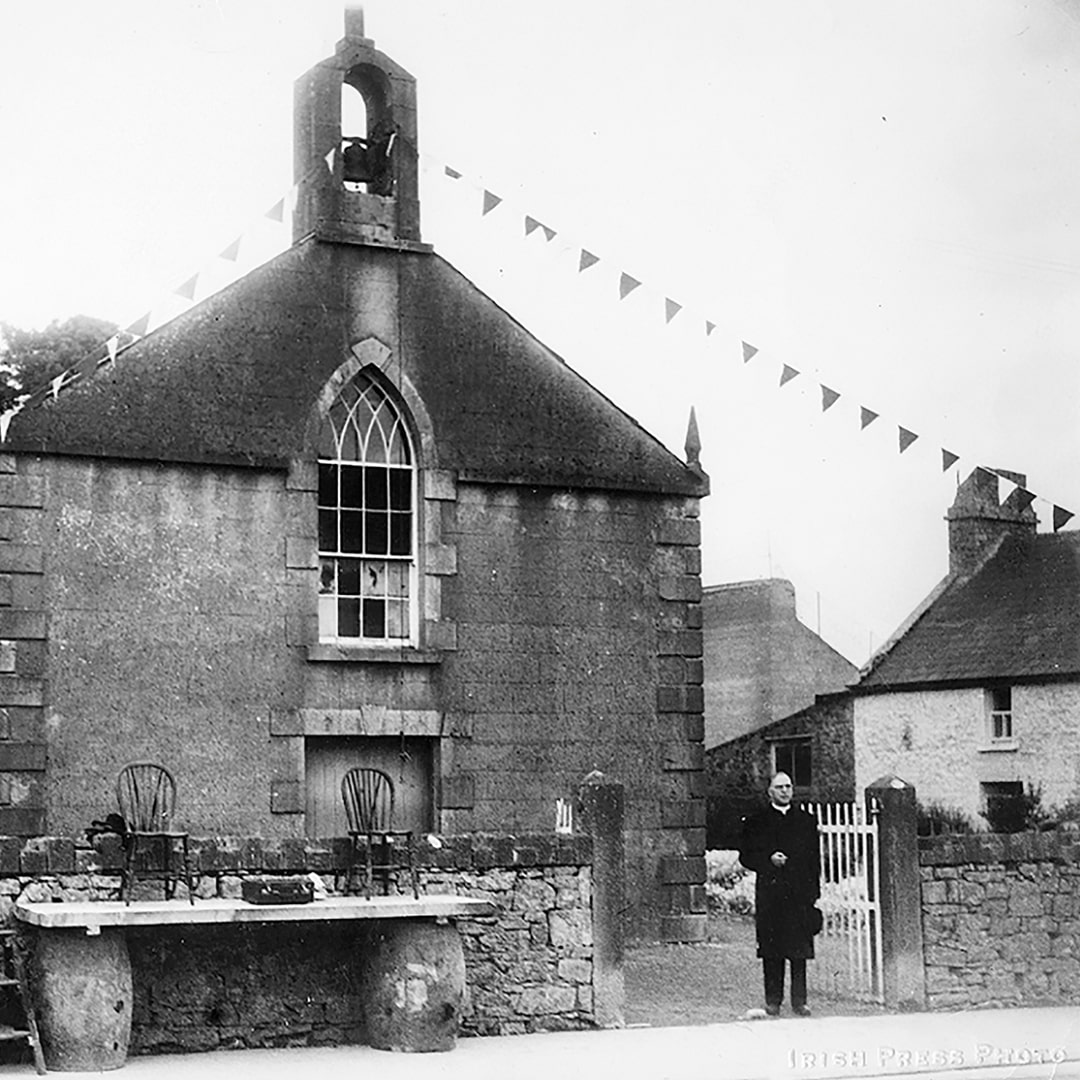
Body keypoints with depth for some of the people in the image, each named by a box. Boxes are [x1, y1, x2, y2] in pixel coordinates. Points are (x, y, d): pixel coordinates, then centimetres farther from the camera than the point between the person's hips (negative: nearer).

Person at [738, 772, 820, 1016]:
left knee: (800, 950, 0)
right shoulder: (756, 822, 6)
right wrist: (769, 860, -12)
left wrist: (814, 891, 3)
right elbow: (746, 856, 5)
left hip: (800, 893, 1)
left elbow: (815, 859, 11)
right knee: (771, 950, 1)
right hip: (770, 893, -1)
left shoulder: (806, 821, 12)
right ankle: (773, 1001, 8)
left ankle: (799, 1001, 6)